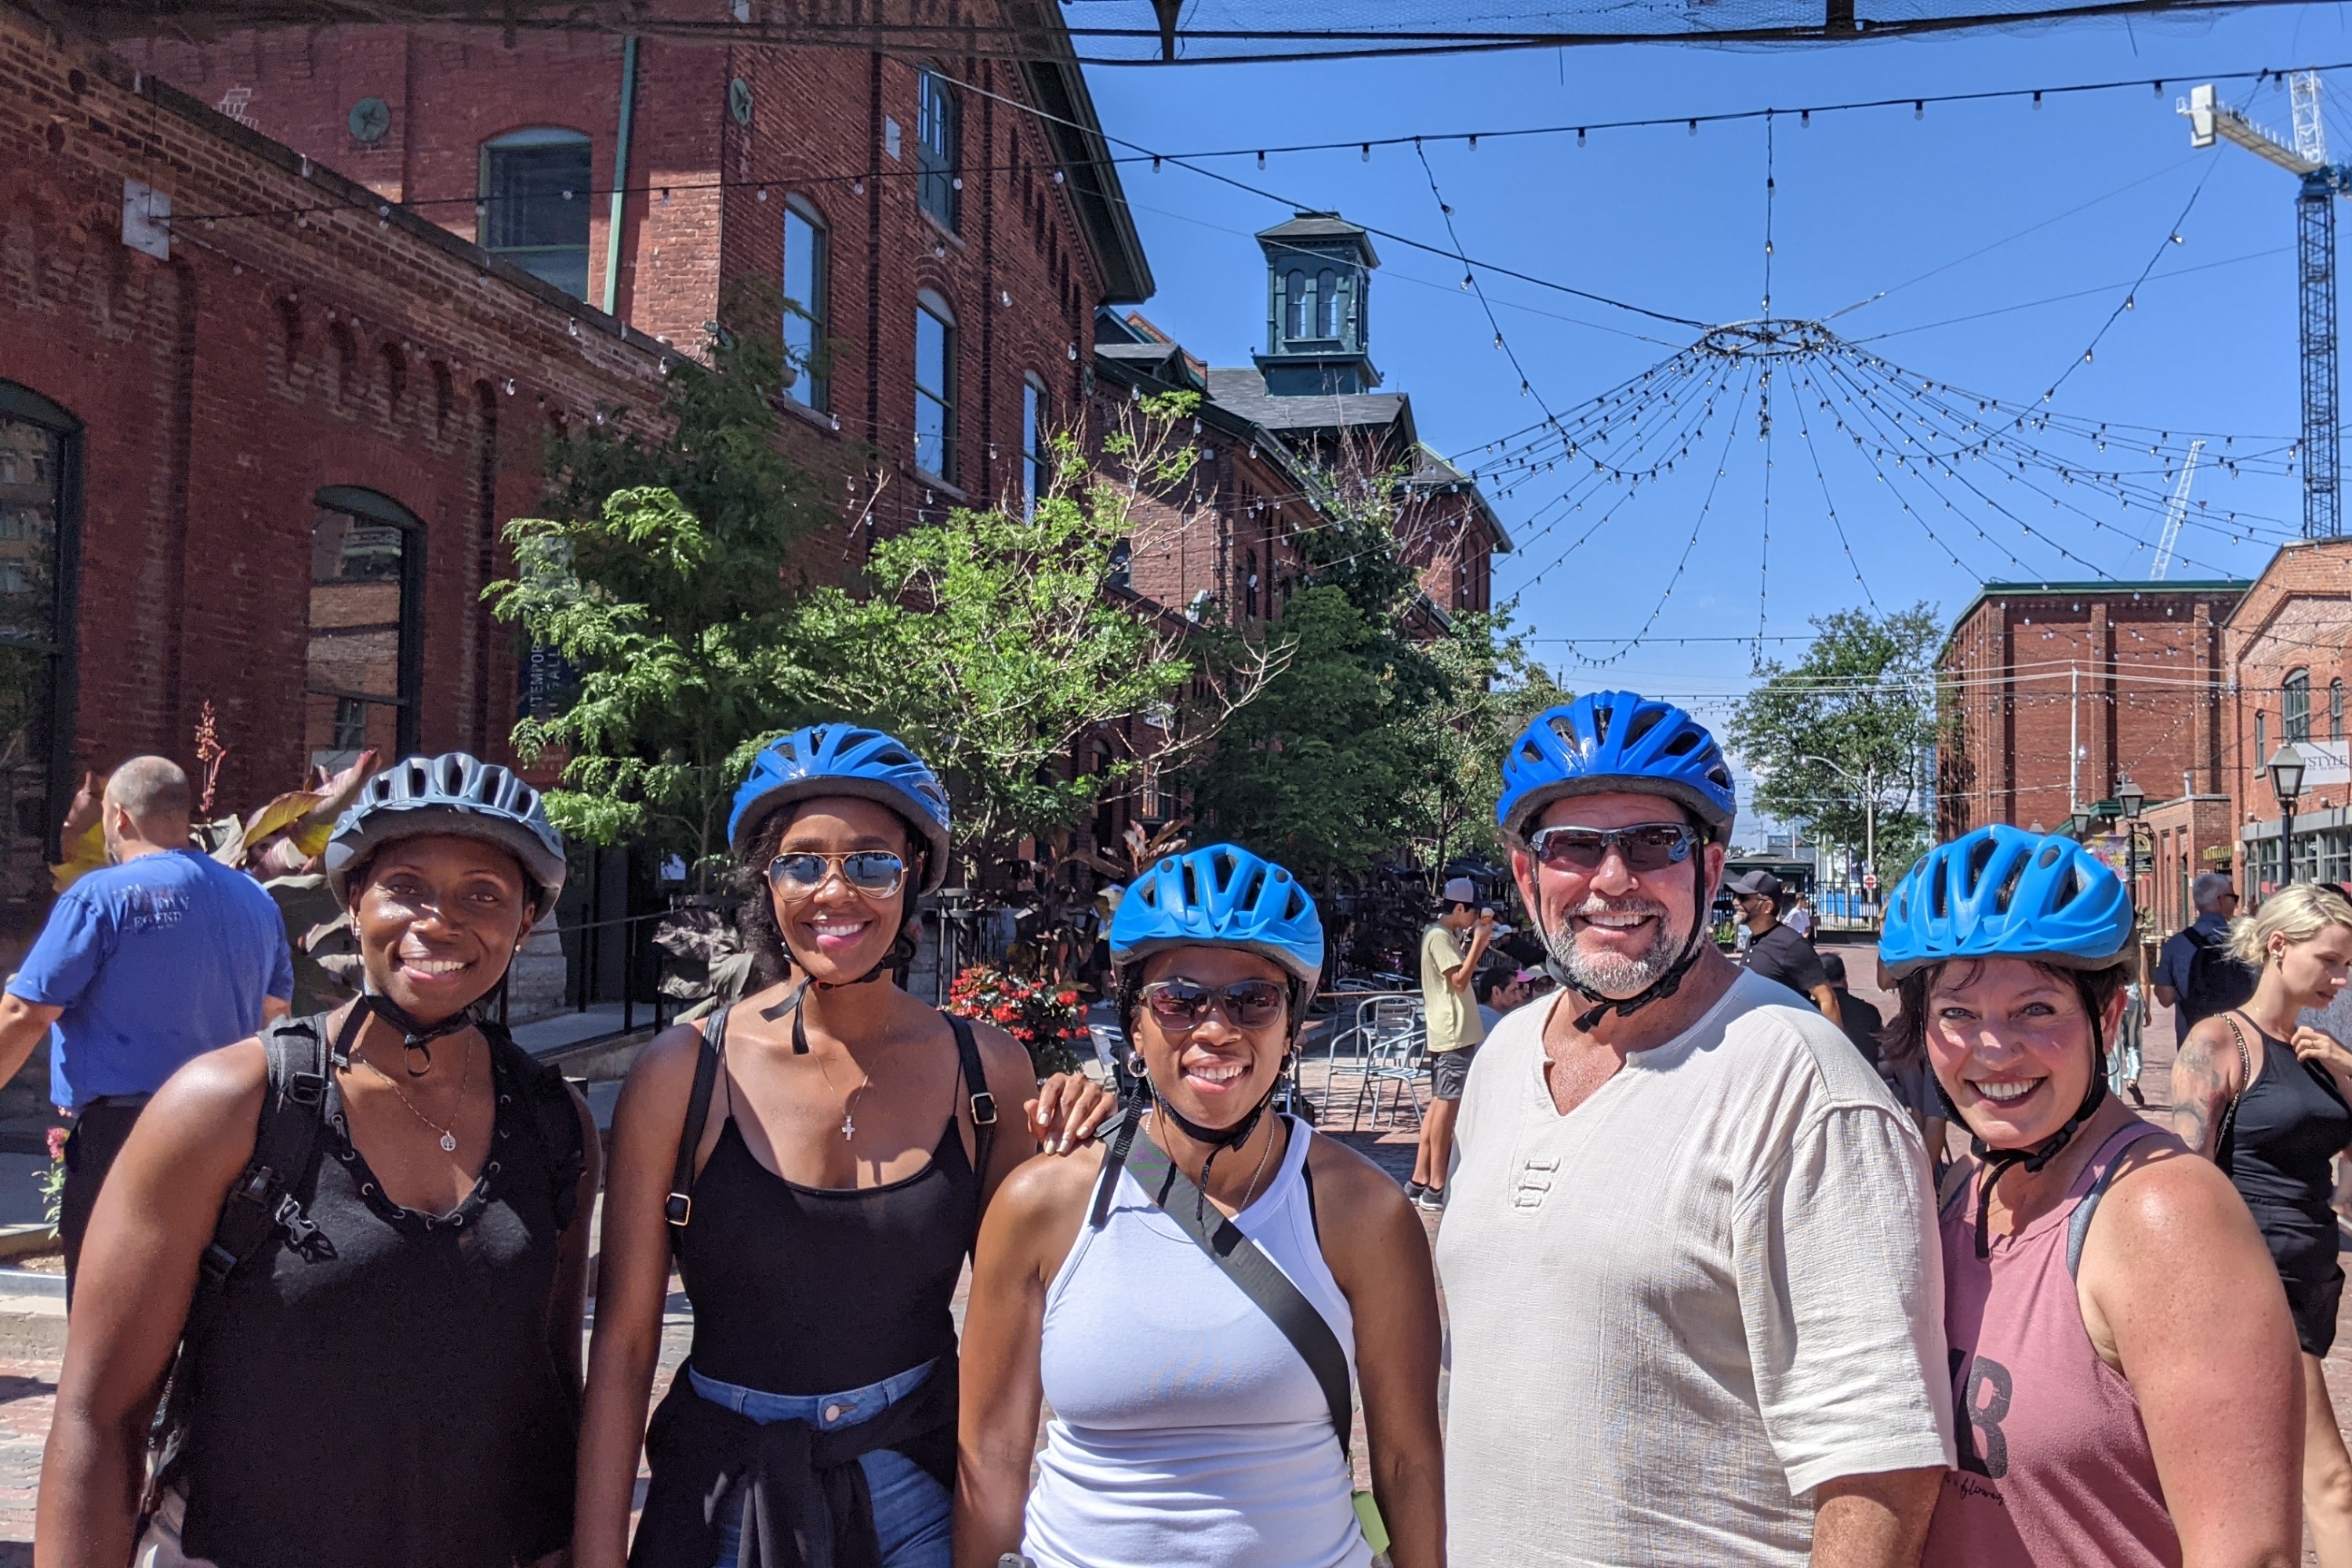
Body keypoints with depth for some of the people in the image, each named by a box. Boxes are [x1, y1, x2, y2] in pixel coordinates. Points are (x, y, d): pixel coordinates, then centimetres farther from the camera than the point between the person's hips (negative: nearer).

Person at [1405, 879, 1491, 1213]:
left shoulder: (1445, 935, 18)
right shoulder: (1440, 937, -13)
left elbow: (1465, 971, 22)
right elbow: (1460, 980, -19)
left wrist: (1480, 938, 14)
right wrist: (1479, 940, -14)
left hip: (1447, 1032, 11)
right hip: (1453, 1033, -11)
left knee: (1440, 1103, 12)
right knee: (1447, 1104, -8)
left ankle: (1420, 1180, 15)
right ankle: (1436, 1187, -6)